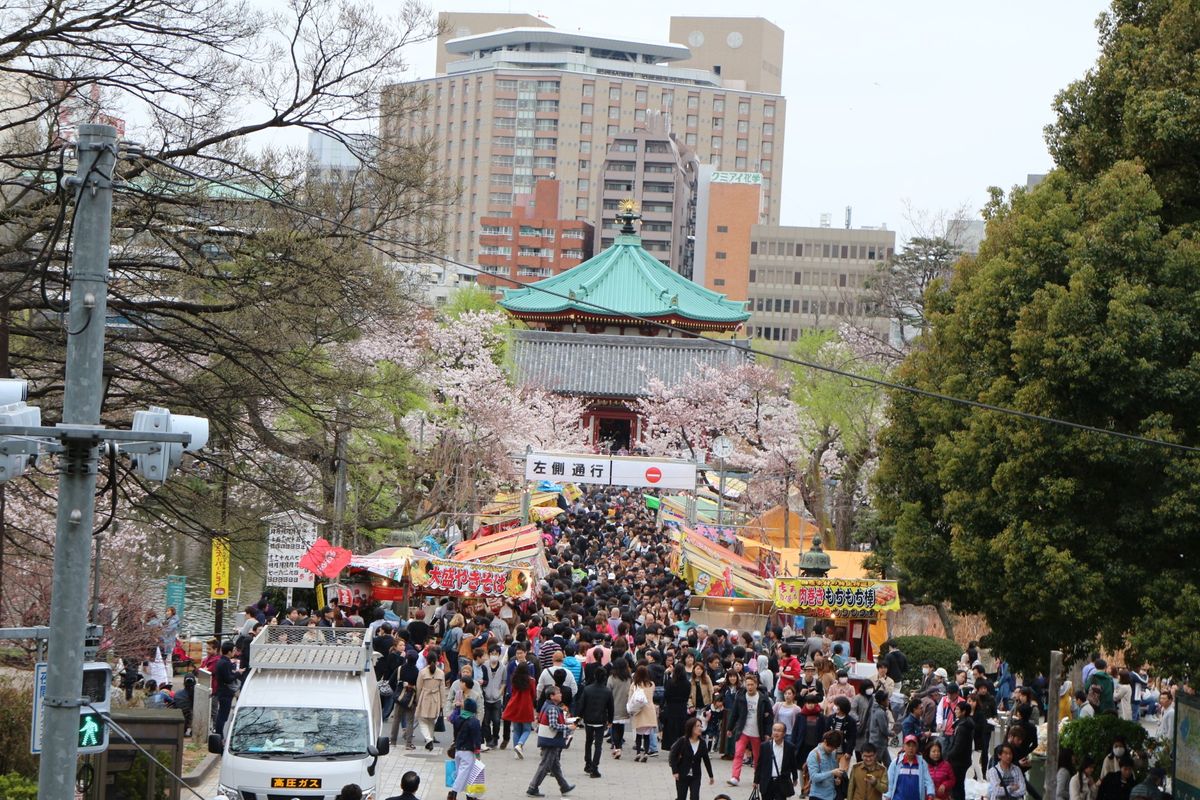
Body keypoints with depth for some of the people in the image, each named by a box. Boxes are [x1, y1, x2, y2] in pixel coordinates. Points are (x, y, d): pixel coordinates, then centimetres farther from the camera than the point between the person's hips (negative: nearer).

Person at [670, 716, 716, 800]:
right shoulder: (682, 741, -13)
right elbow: (673, 755, -9)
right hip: (682, 775, -2)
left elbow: (706, 759, 6)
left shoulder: (702, 743, -3)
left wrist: (711, 775, 10)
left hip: (695, 776, 2)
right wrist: (675, 771, -15)